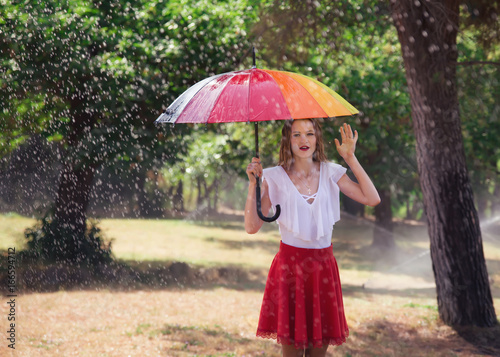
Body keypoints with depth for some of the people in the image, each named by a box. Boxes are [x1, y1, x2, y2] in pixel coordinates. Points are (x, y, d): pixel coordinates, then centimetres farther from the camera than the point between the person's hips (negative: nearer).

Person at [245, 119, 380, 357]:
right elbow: (252, 226, -7)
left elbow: (372, 199, -5)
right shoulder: (275, 177, -1)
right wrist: (253, 184, -15)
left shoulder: (330, 173, 6)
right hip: (289, 265, -2)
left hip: (323, 265, 3)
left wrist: (350, 158, -6)